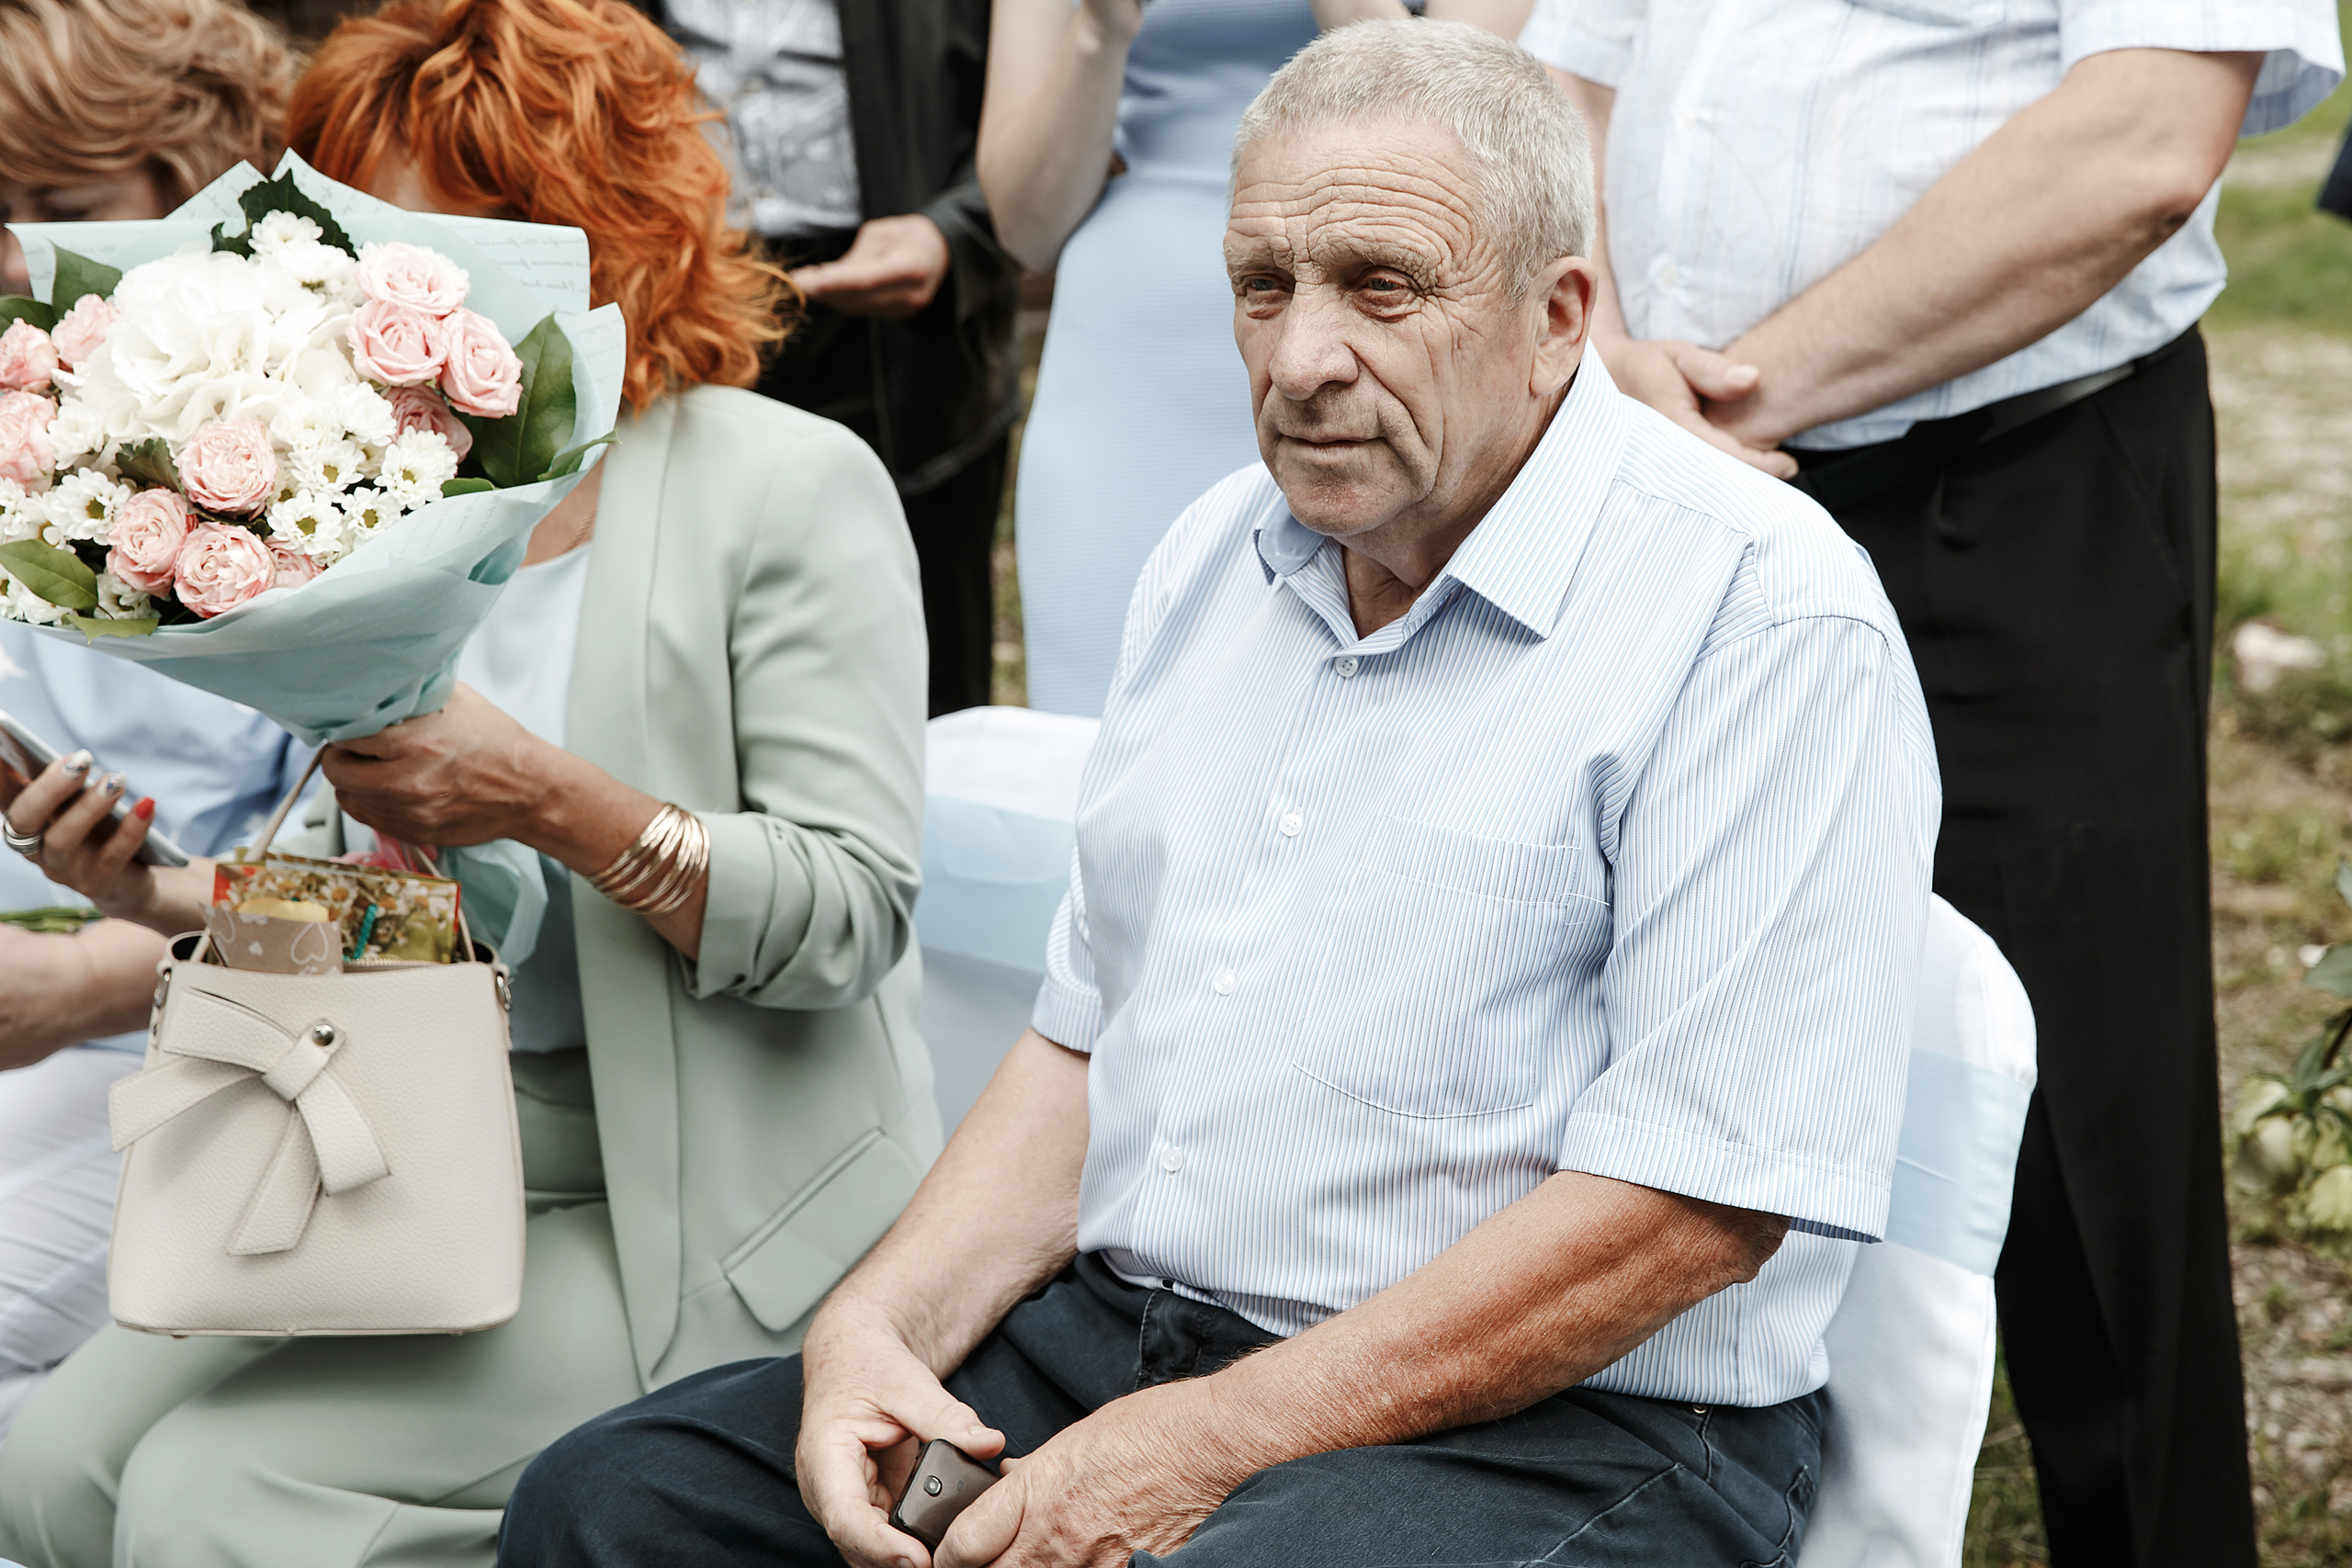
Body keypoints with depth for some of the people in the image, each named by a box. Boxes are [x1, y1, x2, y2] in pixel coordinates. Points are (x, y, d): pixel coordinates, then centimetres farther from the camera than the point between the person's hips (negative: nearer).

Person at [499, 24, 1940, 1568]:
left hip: (1551, 1429, -6)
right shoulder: (1215, 560, 14)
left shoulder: (1764, 617, -12)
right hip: (1114, 1334, 7)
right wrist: (876, 1326, 0)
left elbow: (1692, 1203, -18)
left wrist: (1220, 1443, -19)